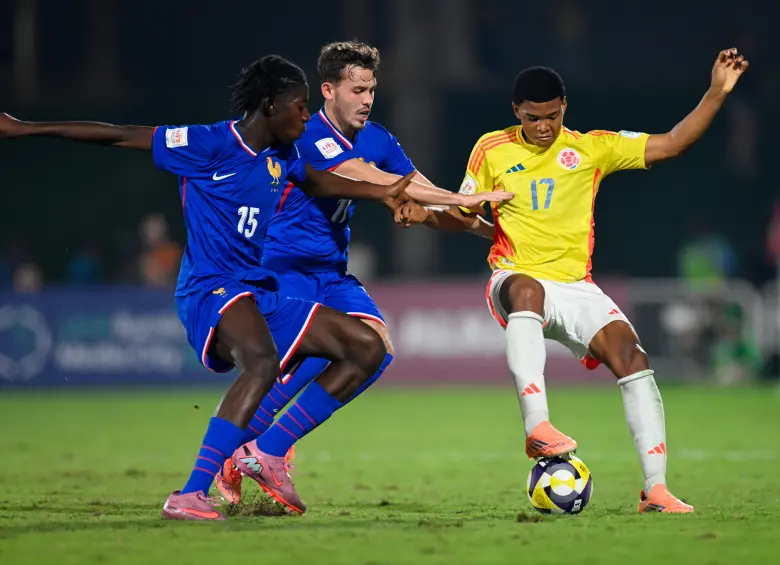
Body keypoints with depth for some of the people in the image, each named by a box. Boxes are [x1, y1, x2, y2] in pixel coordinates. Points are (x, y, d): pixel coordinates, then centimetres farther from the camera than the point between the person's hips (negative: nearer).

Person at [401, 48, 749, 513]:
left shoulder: (591, 148, 7)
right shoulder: (492, 151, 7)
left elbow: (672, 144, 6)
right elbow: (463, 216, 15)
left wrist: (717, 94, -2)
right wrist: (425, 215, -6)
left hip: (575, 287, 2)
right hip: (516, 279, -2)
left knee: (633, 356, -21)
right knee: (527, 290, -41)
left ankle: (656, 489, -19)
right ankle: (537, 426, -52)